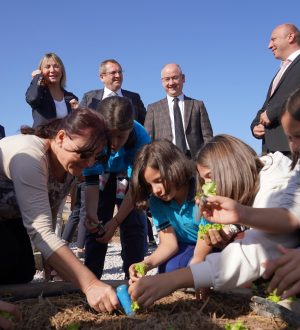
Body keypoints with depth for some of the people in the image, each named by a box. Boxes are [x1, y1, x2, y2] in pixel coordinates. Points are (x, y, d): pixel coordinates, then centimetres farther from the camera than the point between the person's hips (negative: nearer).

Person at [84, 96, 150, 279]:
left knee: (135, 225, -10)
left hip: (130, 176, -1)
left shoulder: (141, 139, -36)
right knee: (96, 226, -4)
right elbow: (91, 181, -27)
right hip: (103, 175, 1)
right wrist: (91, 213, -42)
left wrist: (115, 222, -34)